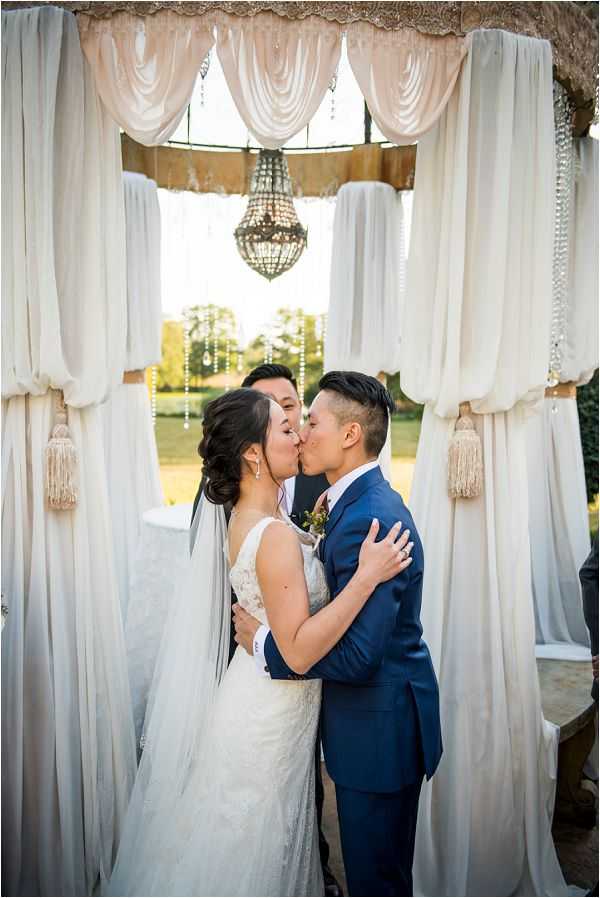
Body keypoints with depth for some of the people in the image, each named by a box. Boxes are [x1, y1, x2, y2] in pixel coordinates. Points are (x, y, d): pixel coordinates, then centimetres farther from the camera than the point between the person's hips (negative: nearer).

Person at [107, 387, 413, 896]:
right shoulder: (275, 535, -28)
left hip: (259, 698, 9)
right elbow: (300, 651, -29)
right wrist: (367, 576, -31)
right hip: (271, 717, -9)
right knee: (255, 850, 15)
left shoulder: (246, 515, 0)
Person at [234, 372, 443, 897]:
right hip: (382, 719, 9)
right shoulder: (367, 502, 5)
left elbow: (356, 656, -29)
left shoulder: (369, 520, -27)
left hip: (379, 729, -9)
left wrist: (262, 642, -18)